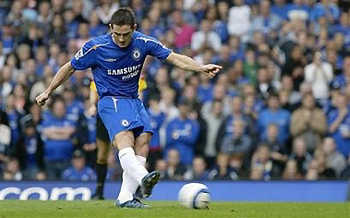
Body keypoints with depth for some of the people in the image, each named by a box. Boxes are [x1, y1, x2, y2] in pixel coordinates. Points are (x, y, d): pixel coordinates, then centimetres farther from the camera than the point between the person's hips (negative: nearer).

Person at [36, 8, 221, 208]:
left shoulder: (143, 43, -4)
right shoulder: (96, 47, -11)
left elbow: (175, 58, -5)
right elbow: (70, 68, 3)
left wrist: (202, 68, -18)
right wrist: (48, 92, 8)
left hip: (134, 100, 5)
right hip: (111, 101, -5)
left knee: (143, 143, -13)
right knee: (124, 137, -30)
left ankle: (125, 197, -13)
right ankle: (142, 178, -57)